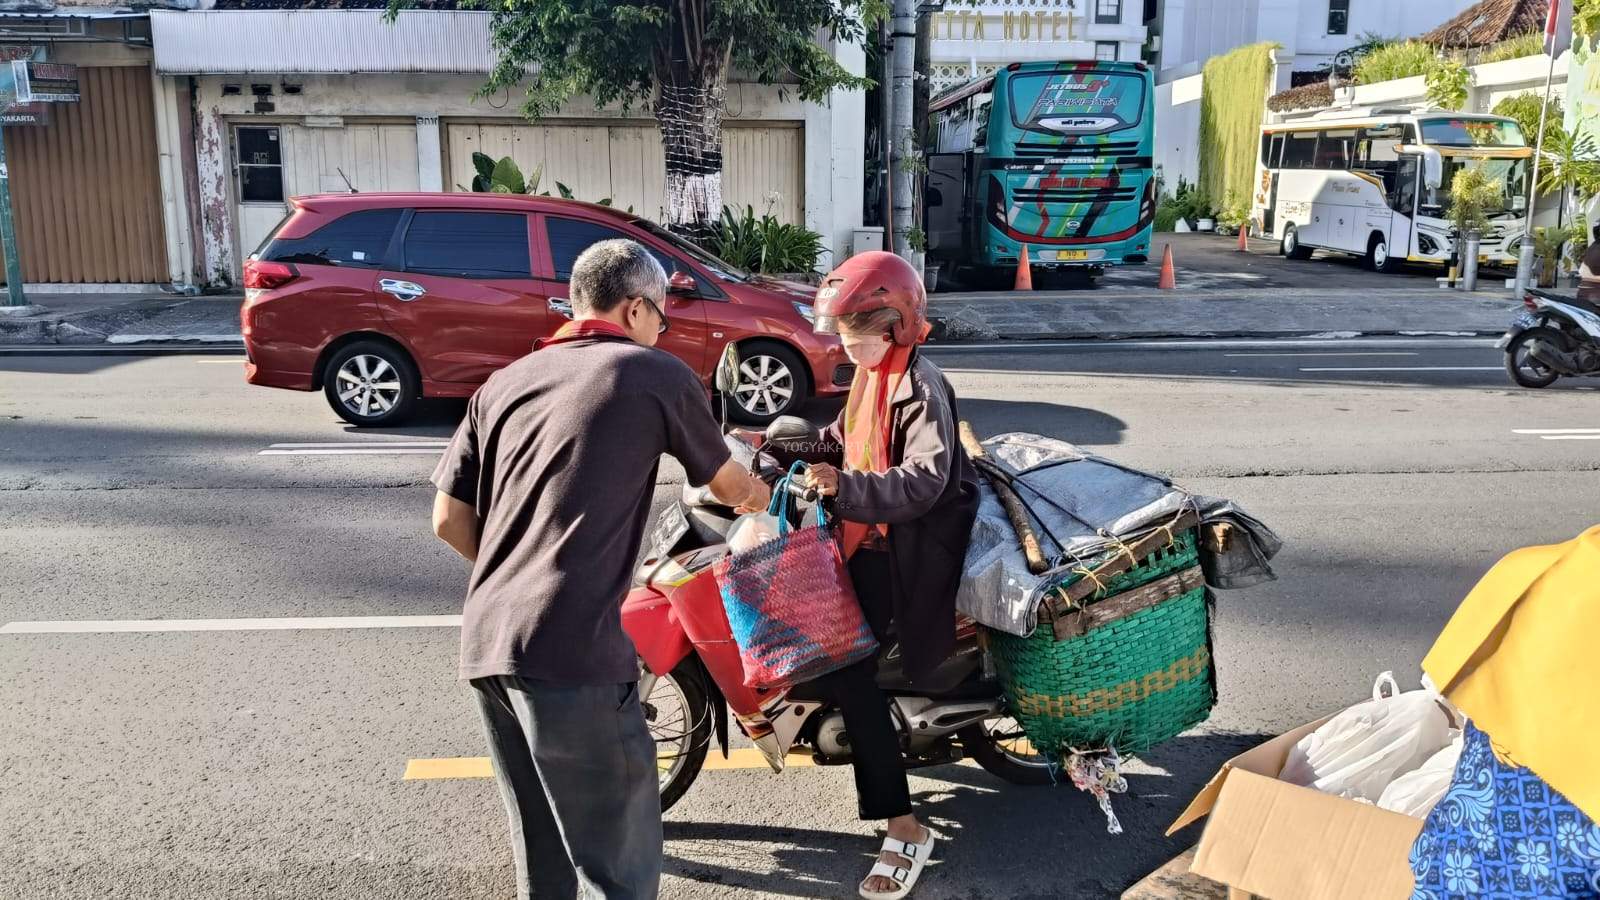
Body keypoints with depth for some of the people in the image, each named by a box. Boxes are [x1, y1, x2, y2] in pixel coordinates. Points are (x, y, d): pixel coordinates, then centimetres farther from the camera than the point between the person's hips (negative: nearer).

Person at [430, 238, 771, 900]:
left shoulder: (504, 382, 16)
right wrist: (766, 497, 39)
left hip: (484, 643, 7)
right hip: (571, 650, -7)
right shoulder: (656, 375, 3)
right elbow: (728, 485, 17)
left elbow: (449, 520, 13)